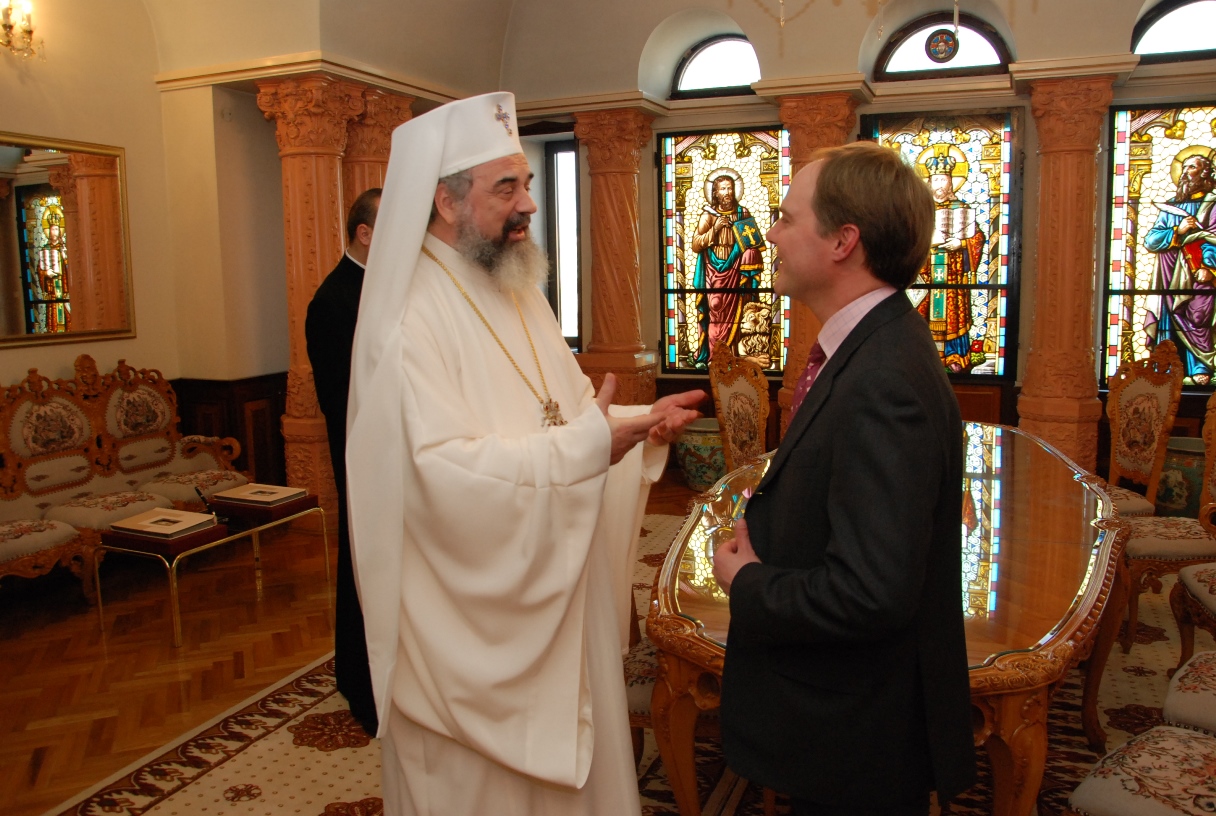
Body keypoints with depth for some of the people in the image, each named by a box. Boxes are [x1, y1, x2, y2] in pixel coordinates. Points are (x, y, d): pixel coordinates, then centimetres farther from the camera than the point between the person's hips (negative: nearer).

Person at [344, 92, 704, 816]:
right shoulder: (410, 318, -20)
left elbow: (567, 410, 13)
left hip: (553, 596, 8)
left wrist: (644, 424, -5)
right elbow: (444, 471, -29)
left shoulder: (517, 295, 9)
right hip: (471, 616, -8)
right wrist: (586, 447, -32)